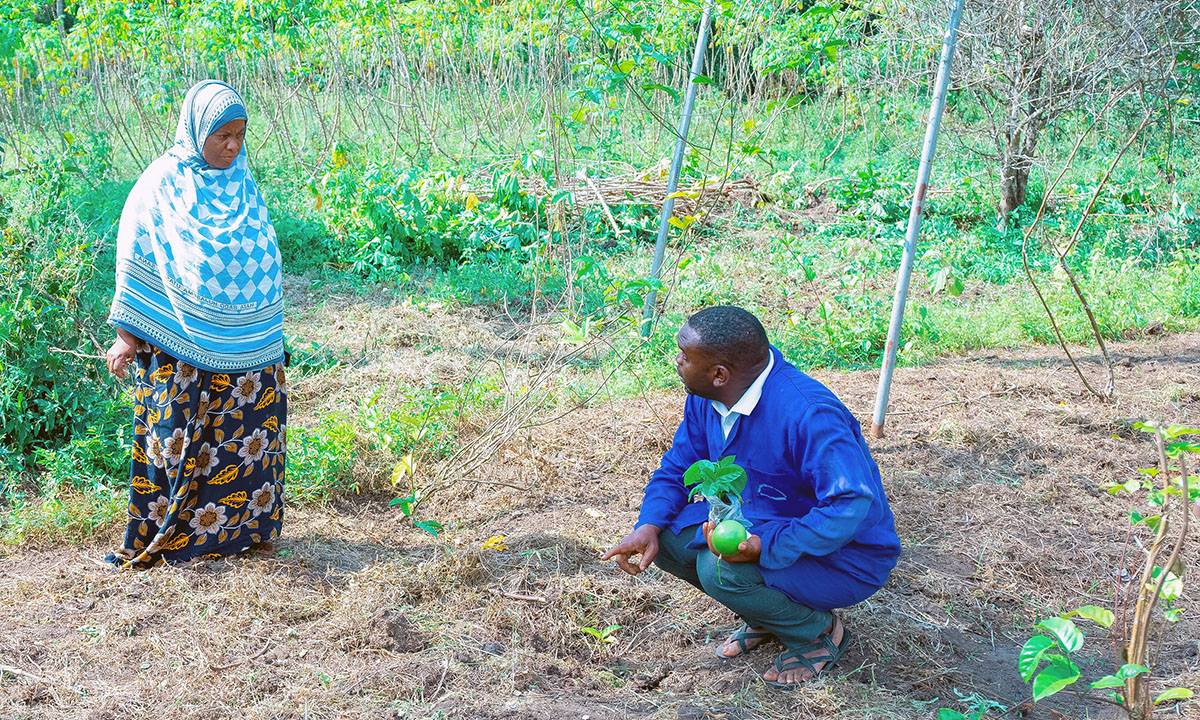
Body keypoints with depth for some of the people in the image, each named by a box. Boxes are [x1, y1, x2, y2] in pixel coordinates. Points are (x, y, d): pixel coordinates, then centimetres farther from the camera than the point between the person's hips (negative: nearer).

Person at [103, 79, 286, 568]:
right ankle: (167, 536, 11)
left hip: (247, 344, 5)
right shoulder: (162, 185, -7)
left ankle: (240, 527, 19)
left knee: (248, 434, 6)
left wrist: (266, 335, 18)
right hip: (183, 348, -5)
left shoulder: (241, 183, 8)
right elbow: (135, 263, -4)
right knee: (179, 435, -1)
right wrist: (127, 336, -7)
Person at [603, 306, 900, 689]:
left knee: (721, 569, -31)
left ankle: (819, 632, -2)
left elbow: (854, 504, -37)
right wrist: (649, 526, -14)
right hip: (760, 525, 9)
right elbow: (676, 469, 7)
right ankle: (766, 615, 12)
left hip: (843, 555, -8)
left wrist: (766, 547, -42)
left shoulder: (807, 414, -32)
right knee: (666, 535, -7)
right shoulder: (705, 399, -5)